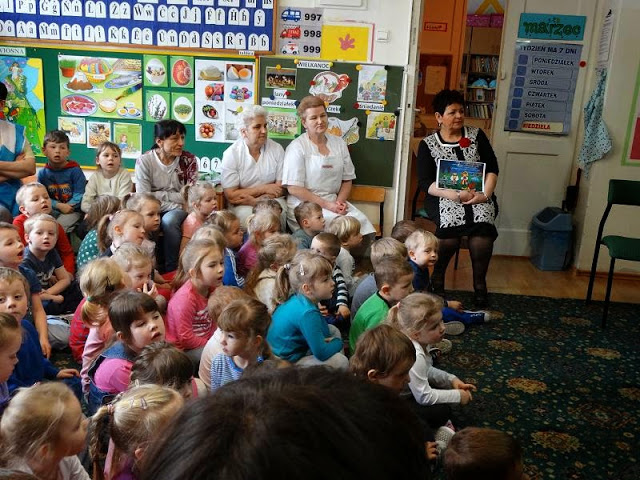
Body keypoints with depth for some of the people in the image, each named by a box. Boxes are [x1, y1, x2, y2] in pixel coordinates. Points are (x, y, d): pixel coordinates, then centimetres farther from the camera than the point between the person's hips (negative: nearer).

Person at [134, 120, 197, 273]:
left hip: (178, 210, 0)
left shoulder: (189, 160, -3)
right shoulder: (144, 161, -6)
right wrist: (176, 204, -15)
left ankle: (172, 269, -19)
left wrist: (159, 194, -16)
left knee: (169, 220, -34)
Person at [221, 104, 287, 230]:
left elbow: (281, 188, -2)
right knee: (248, 217, -33)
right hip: (242, 206, -2)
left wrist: (254, 200, -15)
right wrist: (264, 188, -8)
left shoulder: (277, 149, 2)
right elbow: (231, 196, -8)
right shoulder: (231, 154, -5)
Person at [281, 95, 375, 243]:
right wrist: (326, 205, -15)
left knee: (362, 222, -21)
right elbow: (294, 188, -10)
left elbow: (347, 179, 15)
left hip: (334, 201, 5)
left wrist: (340, 202, -5)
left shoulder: (339, 143, 13)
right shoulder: (297, 147, -4)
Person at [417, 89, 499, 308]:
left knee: (483, 223, -32)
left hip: (477, 194, 2)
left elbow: (492, 168, 6)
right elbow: (425, 182, -5)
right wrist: (454, 194, -19)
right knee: (451, 221, -35)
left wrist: (485, 194, -12)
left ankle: (480, 283, -17)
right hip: (445, 196, -1)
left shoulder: (476, 135, 10)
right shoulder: (428, 144, 4)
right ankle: (437, 278, -15)